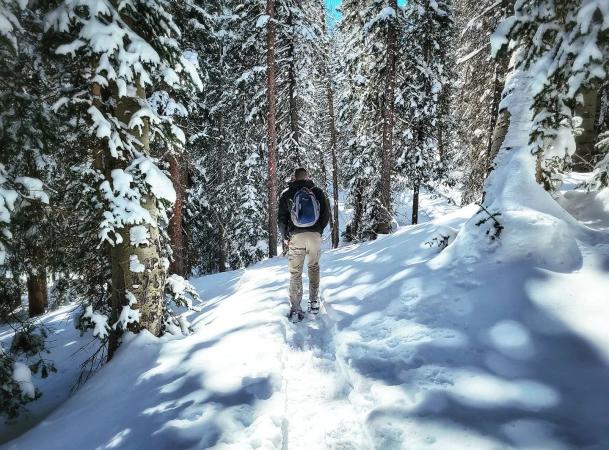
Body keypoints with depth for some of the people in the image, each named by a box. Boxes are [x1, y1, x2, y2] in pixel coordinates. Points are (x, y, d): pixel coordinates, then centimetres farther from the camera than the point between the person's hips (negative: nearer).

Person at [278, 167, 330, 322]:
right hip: (315, 236, 2)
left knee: (295, 272, 3)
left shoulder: (286, 194, 5)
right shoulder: (317, 191, 8)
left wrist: (285, 237, 14)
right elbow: (326, 213, 8)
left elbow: (281, 218, 4)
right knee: (314, 267, 21)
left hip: (296, 236, -1)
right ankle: (314, 302, 22)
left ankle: (295, 309, -3)